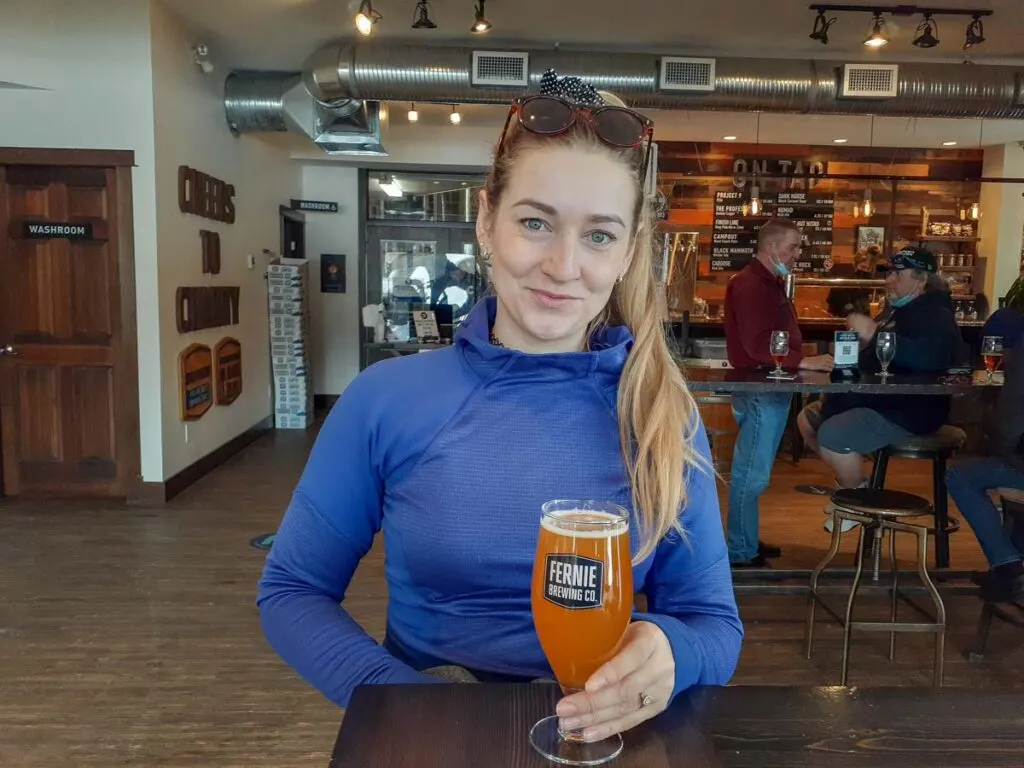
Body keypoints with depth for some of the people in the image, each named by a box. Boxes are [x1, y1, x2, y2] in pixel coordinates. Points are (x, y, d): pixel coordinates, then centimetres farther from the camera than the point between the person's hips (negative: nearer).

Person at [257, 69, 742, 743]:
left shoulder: (665, 416, -5)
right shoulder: (386, 399, -9)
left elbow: (716, 624, 0)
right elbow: (292, 590, 0)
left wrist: (667, 654, -22)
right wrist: (409, 697, -15)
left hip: (602, 737, 2)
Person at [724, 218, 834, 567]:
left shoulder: (770, 282, 17)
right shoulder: (749, 284, -17)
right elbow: (757, 345, -25)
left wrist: (801, 362, 11)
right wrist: (803, 362, -23)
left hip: (773, 389, 11)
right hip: (759, 391, -11)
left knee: (752, 472, 17)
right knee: (751, 474, -3)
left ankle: (747, 541, 28)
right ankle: (741, 553, 6)